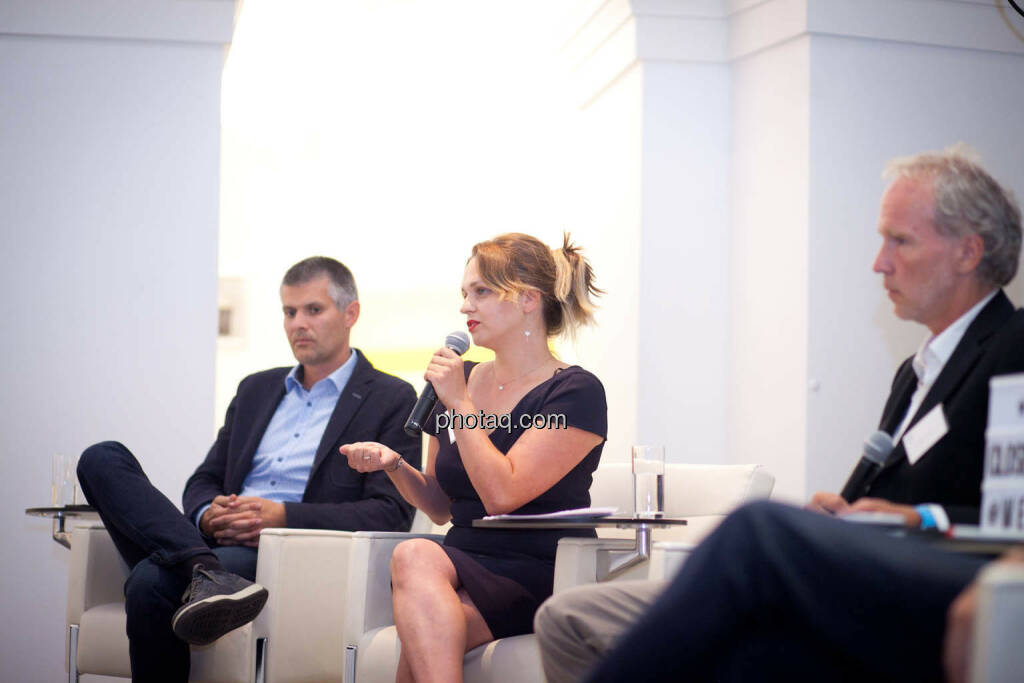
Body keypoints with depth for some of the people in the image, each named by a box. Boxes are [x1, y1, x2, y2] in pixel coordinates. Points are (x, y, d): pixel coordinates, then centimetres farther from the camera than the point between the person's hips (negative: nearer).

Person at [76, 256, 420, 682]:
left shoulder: (391, 400, 6)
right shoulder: (257, 389, 26)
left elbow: (392, 514, -5)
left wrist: (283, 516, -17)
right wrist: (208, 515, -3)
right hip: (216, 544, 7)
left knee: (152, 580, -34)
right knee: (102, 459, -18)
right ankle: (205, 574, -34)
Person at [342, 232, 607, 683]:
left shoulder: (575, 393, -4)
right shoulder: (460, 380, 16)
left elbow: (501, 495, -15)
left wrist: (460, 405, -10)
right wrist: (393, 465, 3)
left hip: (539, 577, -5)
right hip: (464, 567, 5)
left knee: (415, 555, -31)